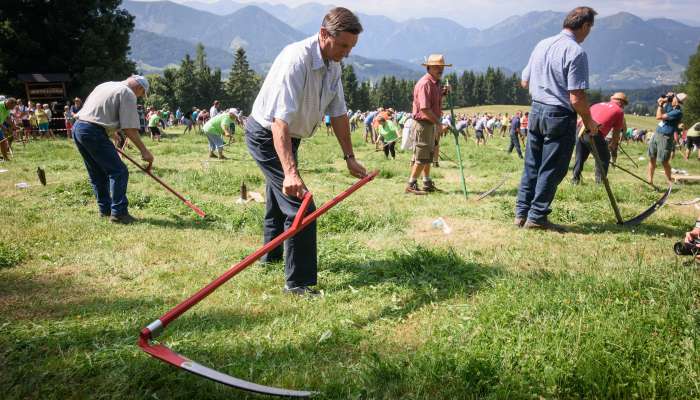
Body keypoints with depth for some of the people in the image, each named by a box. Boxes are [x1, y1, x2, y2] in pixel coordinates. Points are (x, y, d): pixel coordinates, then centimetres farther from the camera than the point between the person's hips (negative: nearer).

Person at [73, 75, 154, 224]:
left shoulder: (105, 85, 23)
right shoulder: (128, 93, -3)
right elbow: (129, 128, -10)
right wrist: (144, 150, -7)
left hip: (77, 127, 9)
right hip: (93, 132, -9)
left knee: (97, 173, 18)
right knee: (118, 172, -5)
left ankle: (105, 209, 25)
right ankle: (118, 213, -5)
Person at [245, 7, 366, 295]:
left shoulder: (333, 66, -5)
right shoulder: (296, 60, -32)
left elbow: (338, 114, 3)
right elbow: (280, 121, -39)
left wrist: (349, 157, 2)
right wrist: (291, 172, -47)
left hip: (288, 137, 10)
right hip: (266, 136, -9)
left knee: (280, 199, 25)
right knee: (300, 206, -16)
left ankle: (271, 255, 48)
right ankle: (298, 282, -7)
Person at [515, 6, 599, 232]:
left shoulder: (541, 45, 7)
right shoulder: (576, 52, -15)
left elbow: (525, 82, 16)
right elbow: (577, 98, -18)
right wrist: (589, 122, -4)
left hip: (536, 111, 7)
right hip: (560, 115, -7)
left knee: (531, 165, 14)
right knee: (552, 169, 3)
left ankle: (522, 213, 20)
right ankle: (537, 217, 8)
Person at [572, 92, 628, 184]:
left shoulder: (598, 104, 29)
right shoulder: (619, 111, 14)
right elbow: (616, 132, 16)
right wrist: (614, 144, 32)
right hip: (594, 133, -5)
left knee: (580, 157, 22)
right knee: (604, 158, 13)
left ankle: (575, 179, 24)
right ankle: (600, 181, 10)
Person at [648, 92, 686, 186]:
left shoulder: (677, 112, -20)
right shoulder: (669, 105, 4)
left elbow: (659, 117, -19)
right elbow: (659, 101, 21)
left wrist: (660, 104, -9)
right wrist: (666, 98, 2)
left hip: (665, 138, -8)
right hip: (656, 134, 8)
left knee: (664, 161, -2)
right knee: (652, 158, 8)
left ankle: (669, 180, 18)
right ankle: (650, 180, 16)